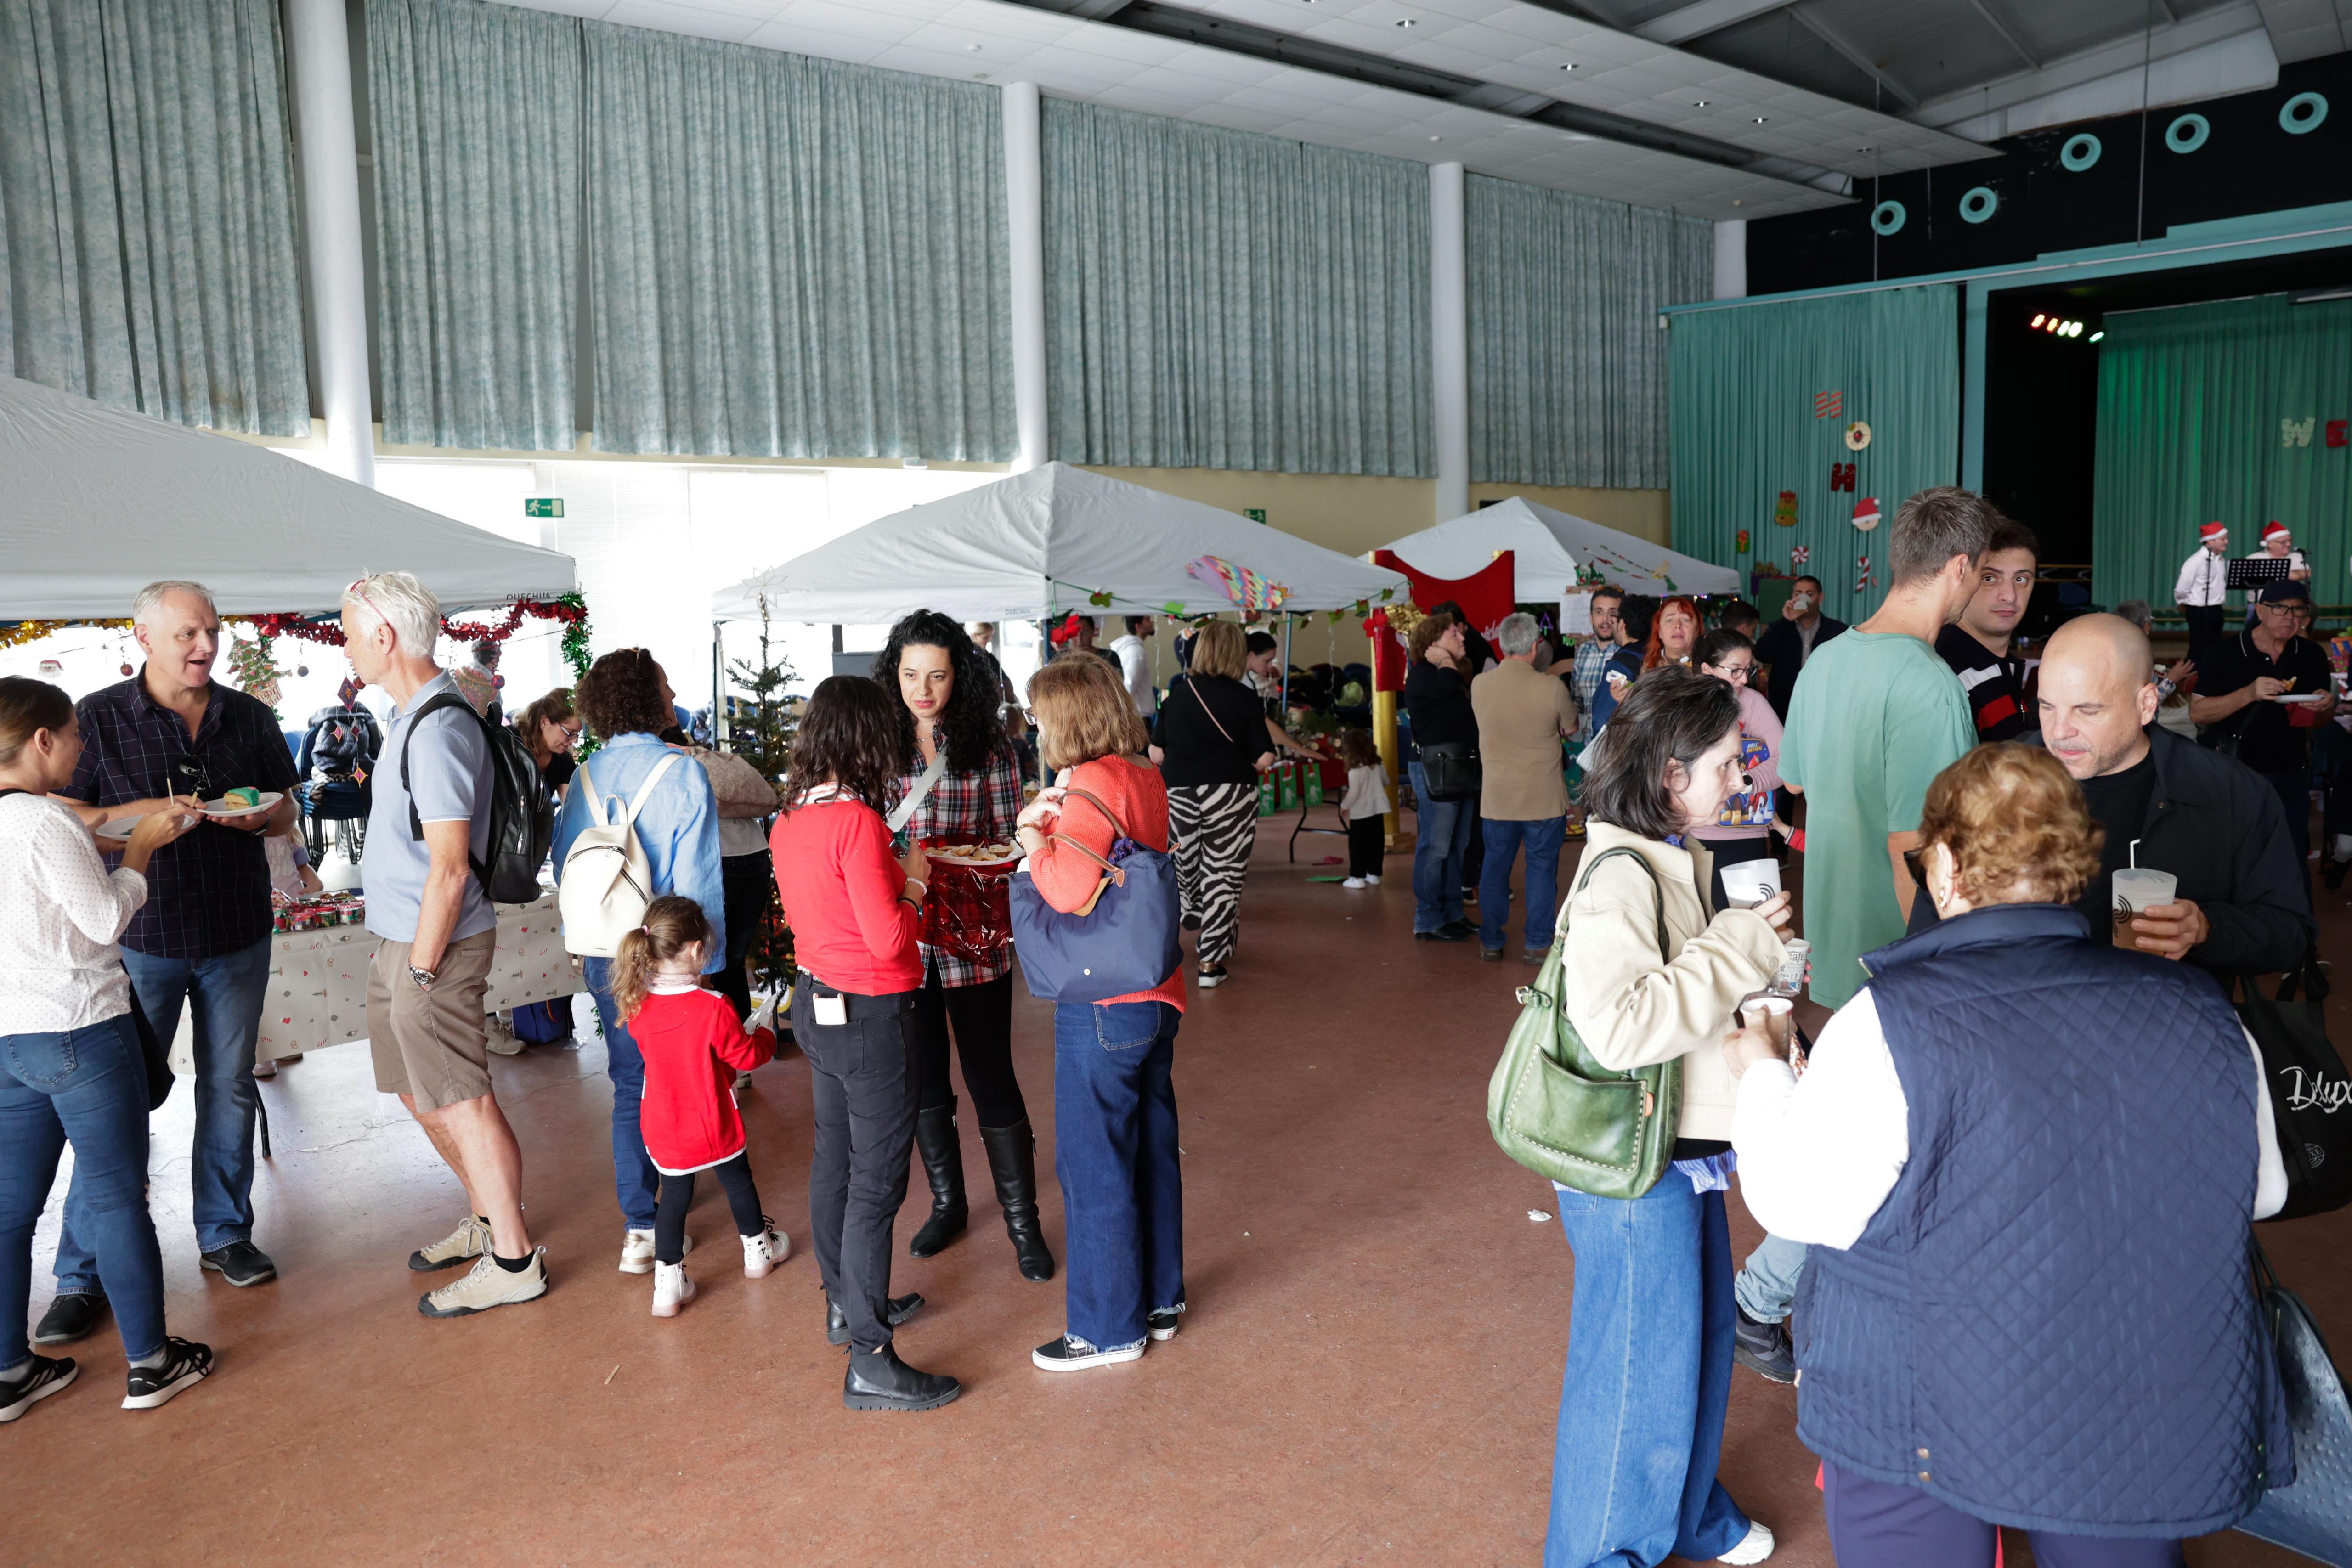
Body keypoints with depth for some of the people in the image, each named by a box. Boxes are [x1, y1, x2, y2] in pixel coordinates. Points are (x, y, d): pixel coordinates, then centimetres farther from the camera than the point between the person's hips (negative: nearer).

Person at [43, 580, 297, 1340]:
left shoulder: (249, 717, 5)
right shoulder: (98, 719, -4)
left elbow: (287, 807, 13)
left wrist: (258, 816, -9)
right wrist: (145, 812, -20)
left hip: (237, 935, 3)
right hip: (143, 937, -3)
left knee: (229, 1089, 11)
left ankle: (225, 1235, 26)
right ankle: (83, 1276, 8)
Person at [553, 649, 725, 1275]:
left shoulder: (584, 777, 2)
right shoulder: (683, 776, -15)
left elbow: (563, 865, 8)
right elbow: (697, 882, -15)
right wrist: (707, 960, -8)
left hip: (605, 958, 5)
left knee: (630, 1082, 13)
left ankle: (639, 1222, 13)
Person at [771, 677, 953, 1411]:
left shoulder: (790, 820, 3)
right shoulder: (858, 822, -23)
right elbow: (889, 939, -24)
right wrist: (914, 882, -7)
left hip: (817, 1003, 9)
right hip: (871, 1018, -9)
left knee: (835, 1159, 21)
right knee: (877, 1182, -2)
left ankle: (846, 1303, 38)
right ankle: (870, 1361, 4)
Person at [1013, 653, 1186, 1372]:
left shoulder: (1091, 785, -18)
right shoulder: (1144, 780, 7)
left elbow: (1070, 888, -31)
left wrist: (1033, 833, -15)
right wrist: (1049, 824, -1)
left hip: (1104, 1008, -9)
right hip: (1156, 996, 9)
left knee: (1094, 1166, 5)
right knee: (1152, 1151, 18)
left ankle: (1109, 1328, 17)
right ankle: (1159, 1300, 33)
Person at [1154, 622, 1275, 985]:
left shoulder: (1178, 693, 2)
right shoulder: (1244, 699, -7)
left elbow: (1157, 754, 4)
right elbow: (1265, 758, -9)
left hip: (1179, 792, 3)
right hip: (1229, 794, -3)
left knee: (1189, 865, 22)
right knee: (1222, 874, 4)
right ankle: (1211, 962, 5)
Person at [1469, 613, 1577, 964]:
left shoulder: (1479, 685, -7)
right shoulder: (1552, 688, -16)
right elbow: (1570, 730, 1)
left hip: (1496, 797, 3)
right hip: (1544, 799, -3)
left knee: (1495, 868, 14)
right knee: (1542, 869, 10)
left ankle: (1491, 942, 22)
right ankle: (1537, 944, 14)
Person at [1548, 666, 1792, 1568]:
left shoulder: (1672, 862, 5)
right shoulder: (1620, 878, -24)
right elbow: (1616, 1025, -36)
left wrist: (1762, 963, 2)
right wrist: (1737, 948, -27)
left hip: (1685, 1154, 10)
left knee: (1700, 1338, 25)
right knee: (1636, 1370, 7)